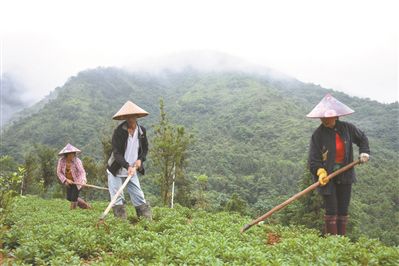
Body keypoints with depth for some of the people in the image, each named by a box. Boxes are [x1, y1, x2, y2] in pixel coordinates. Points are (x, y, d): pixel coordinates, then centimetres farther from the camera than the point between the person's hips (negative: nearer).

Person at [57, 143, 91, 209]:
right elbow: (59, 172, -9)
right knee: (69, 198, 14)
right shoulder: (61, 161, -16)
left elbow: (82, 172, -31)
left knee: (74, 198, -6)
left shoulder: (77, 161, -25)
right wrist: (65, 180, -19)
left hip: (77, 181, -5)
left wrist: (83, 180, -48)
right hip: (69, 182, 5)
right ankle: (86, 206, 31)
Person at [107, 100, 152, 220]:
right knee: (117, 200, -2)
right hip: (116, 171, -3)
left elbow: (145, 148, 14)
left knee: (140, 198, 5)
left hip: (132, 171, 4)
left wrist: (140, 159, -6)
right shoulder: (119, 131, -14)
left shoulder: (142, 131, 0)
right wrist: (128, 166, -33)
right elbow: (117, 153, -20)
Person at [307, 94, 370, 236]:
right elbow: (313, 158, -12)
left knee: (343, 210, 12)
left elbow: (362, 138, 17)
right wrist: (320, 171, -26)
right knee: (331, 211, -5)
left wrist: (364, 152, 3)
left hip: (345, 175, 4)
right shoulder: (318, 134, -12)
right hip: (327, 176, -4)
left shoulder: (347, 128, -3)